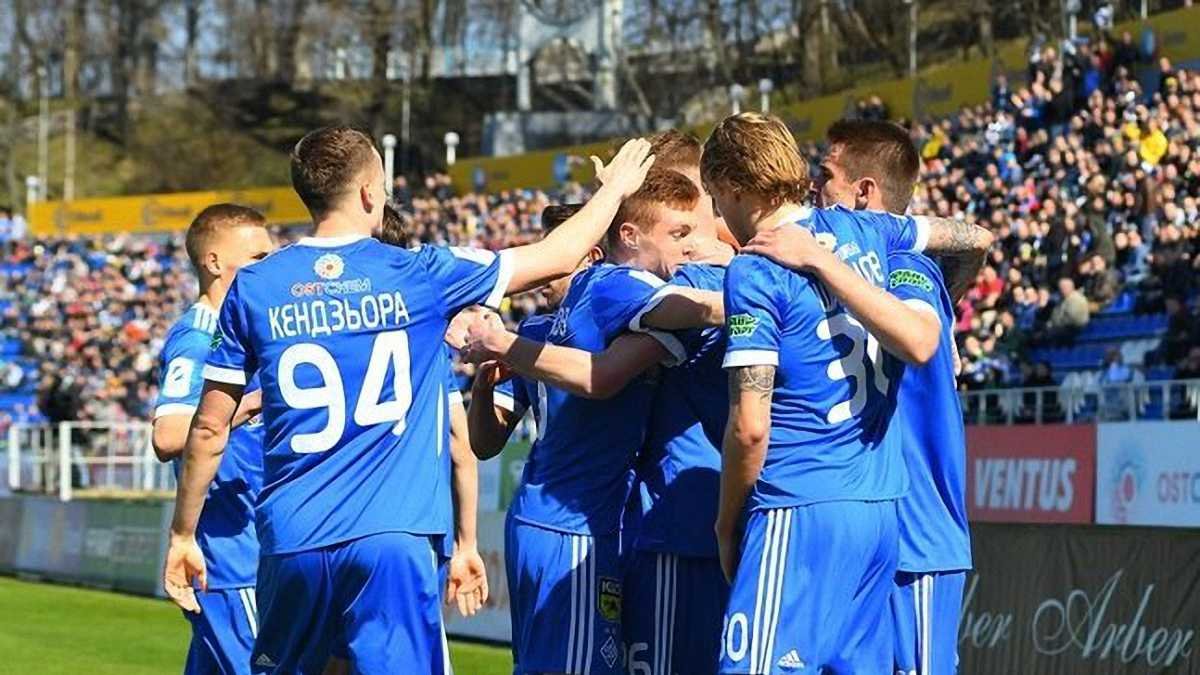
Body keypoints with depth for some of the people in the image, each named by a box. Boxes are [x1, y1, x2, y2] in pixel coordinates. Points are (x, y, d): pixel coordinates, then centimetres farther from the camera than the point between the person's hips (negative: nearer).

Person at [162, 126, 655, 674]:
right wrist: (614, 187, 29)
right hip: (391, 537, -2)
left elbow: (209, 429, 7)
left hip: (291, 541, 2)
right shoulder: (418, 277, 0)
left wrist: (182, 534, 18)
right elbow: (556, 258, 11)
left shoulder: (254, 289, 4)